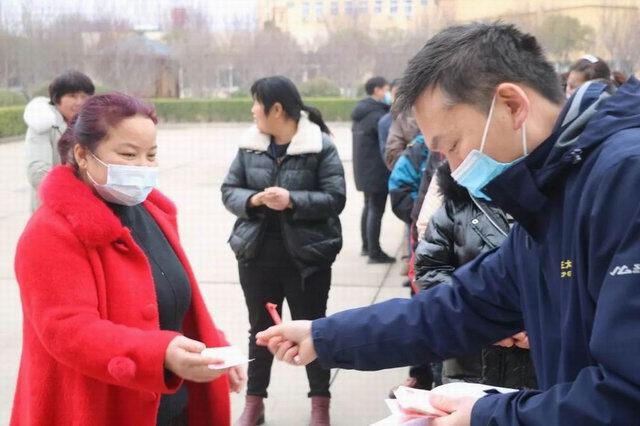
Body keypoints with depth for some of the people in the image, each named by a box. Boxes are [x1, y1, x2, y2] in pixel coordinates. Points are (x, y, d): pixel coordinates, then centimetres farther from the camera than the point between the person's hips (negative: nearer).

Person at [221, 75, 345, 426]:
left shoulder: (321, 146, -9)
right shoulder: (249, 145, 3)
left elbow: (335, 198, -13)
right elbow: (229, 191, 4)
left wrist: (292, 201, -24)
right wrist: (253, 199, -16)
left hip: (306, 254, -4)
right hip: (257, 253, 4)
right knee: (260, 328, 15)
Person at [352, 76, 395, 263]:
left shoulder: (362, 112, 13)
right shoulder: (377, 115, -19)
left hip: (364, 169, 10)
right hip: (377, 170, -10)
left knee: (369, 206, 19)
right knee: (376, 210, -6)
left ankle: (367, 246, 28)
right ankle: (375, 252, -3)